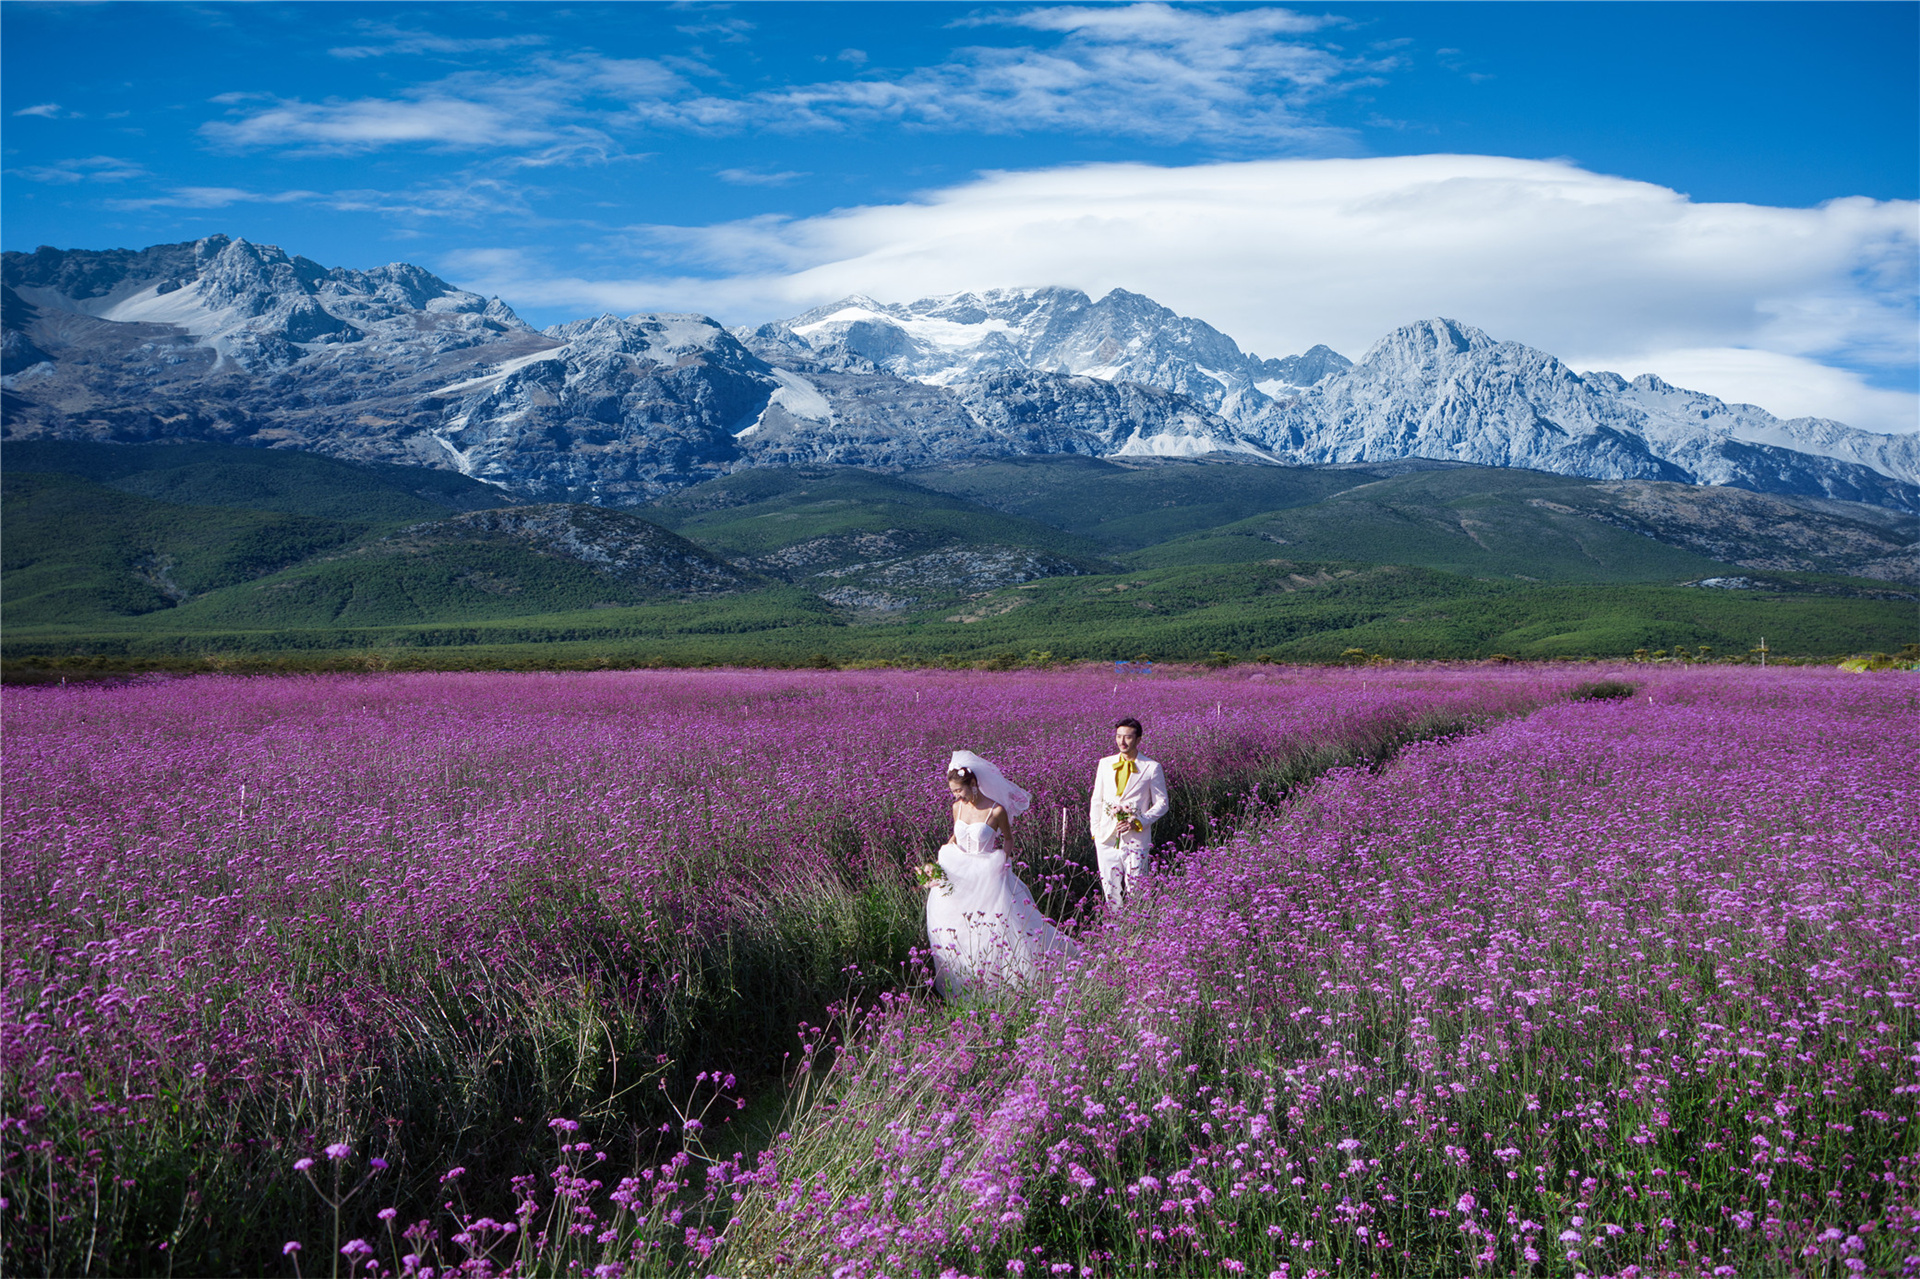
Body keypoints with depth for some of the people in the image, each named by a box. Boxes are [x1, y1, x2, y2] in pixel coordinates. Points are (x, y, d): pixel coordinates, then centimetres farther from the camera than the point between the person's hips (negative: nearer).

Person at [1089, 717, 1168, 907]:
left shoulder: (1151, 768, 0)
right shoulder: (1105, 764, 11)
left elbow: (1161, 804, 3)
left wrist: (1138, 822, -10)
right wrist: (1095, 831, 10)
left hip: (1136, 837, -3)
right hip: (1107, 837, 3)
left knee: (1135, 888, -5)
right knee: (1110, 888, 4)